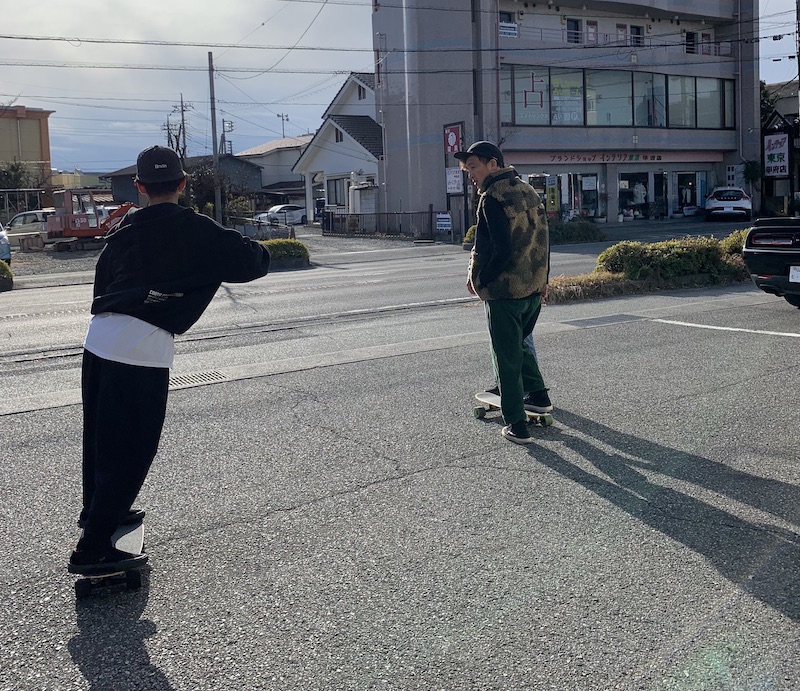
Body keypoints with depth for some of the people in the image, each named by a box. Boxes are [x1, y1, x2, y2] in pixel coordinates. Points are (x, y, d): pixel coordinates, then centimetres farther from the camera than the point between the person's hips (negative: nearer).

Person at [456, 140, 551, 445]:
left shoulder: (493, 197, -15)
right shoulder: (528, 191, 10)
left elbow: (500, 249, -22)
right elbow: (543, 238, 14)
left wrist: (478, 280, -9)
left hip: (504, 289, -8)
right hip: (534, 288, 8)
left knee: (507, 356, 1)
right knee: (521, 342, 27)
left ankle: (516, 424, 5)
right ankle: (538, 395, 36)